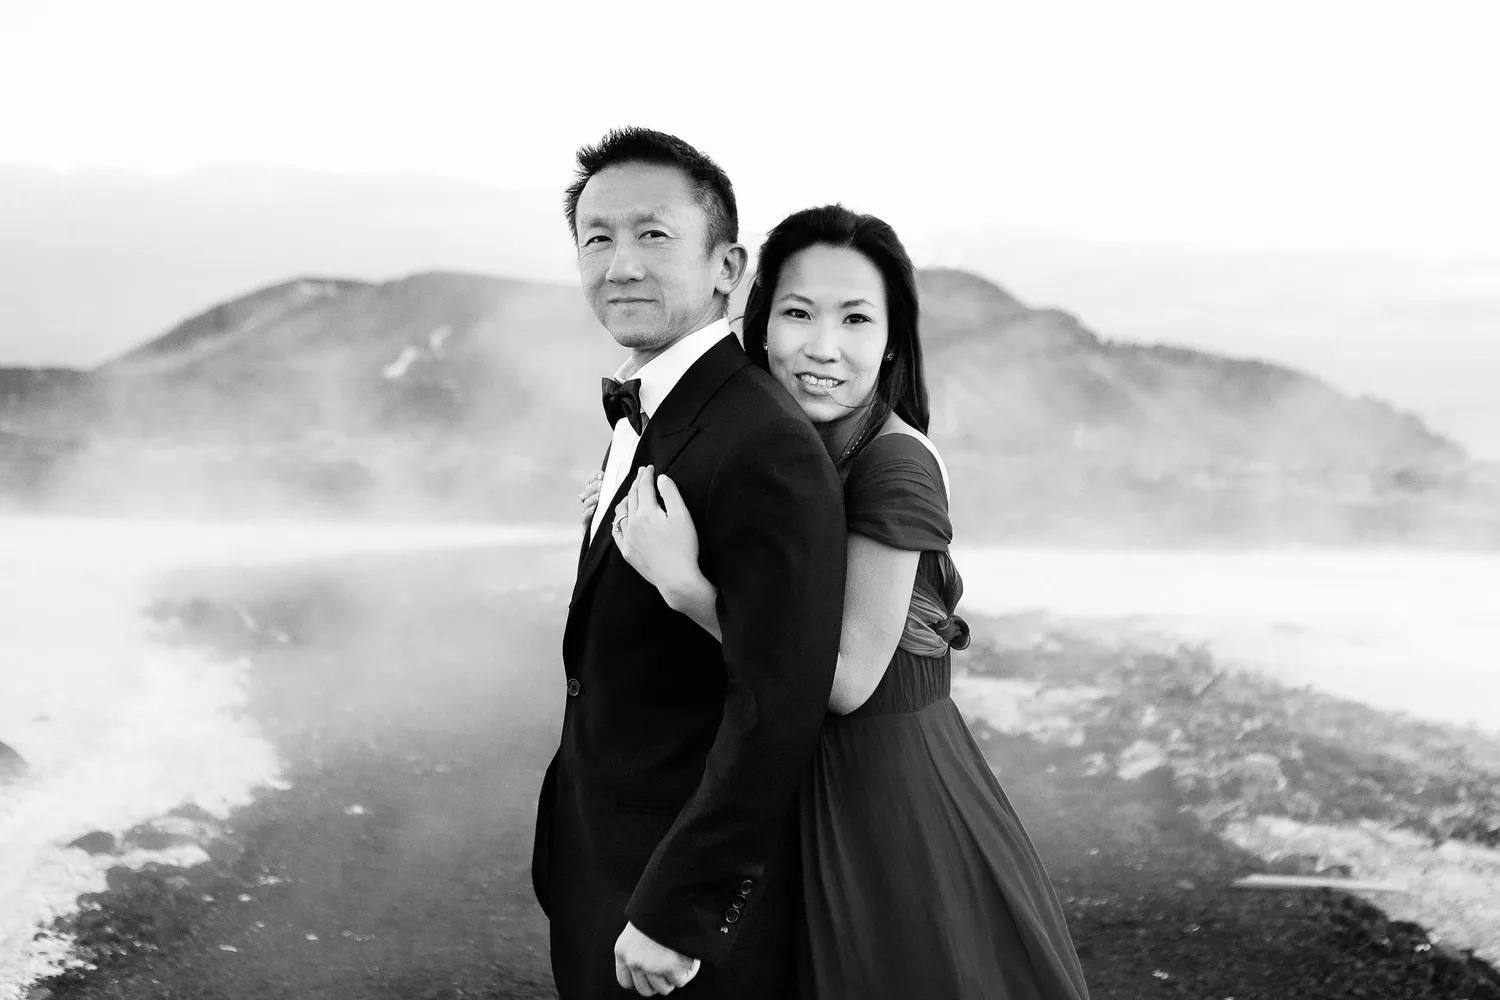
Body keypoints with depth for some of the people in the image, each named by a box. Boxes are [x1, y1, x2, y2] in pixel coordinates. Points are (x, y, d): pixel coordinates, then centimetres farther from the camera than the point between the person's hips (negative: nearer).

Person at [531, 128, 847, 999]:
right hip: (598, 874, 9)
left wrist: (675, 913, -21)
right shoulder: (639, 415, 8)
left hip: (689, 895, -9)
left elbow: (777, 708, -25)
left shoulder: (767, 451, -22)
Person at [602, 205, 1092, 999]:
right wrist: (646, 528, -4)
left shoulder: (896, 465, -20)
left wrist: (683, 582, -26)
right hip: (813, 786, 8)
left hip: (896, 801, -7)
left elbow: (846, 678, -22)